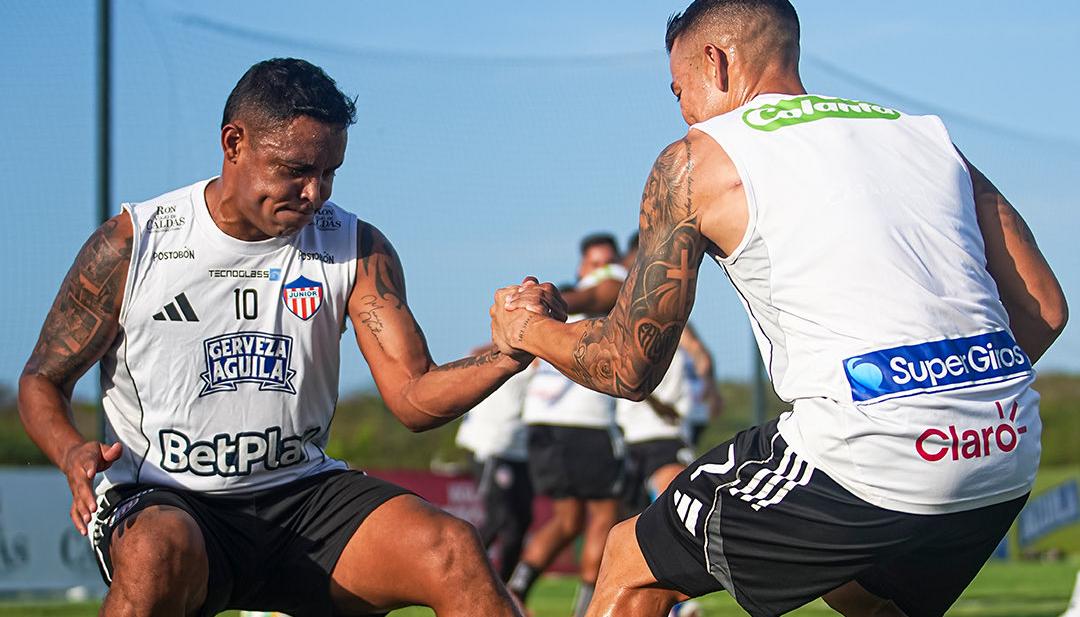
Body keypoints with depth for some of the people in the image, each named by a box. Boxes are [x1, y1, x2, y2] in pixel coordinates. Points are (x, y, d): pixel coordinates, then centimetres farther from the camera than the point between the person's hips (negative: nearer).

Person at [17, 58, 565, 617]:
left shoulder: (356, 249, 3)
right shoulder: (132, 245, -4)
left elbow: (413, 399, -6)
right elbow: (42, 380, 4)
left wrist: (510, 355, -26)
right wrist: (74, 455, -19)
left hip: (303, 493, 3)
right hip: (164, 502, -2)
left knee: (452, 550, -24)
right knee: (161, 552, -39)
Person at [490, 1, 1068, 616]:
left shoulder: (696, 161, 8)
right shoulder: (926, 134, 22)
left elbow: (630, 368, 10)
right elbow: (1045, 309, 17)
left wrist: (529, 329, 30)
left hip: (866, 463, -6)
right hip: (1007, 457, 6)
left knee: (633, 567, 17)